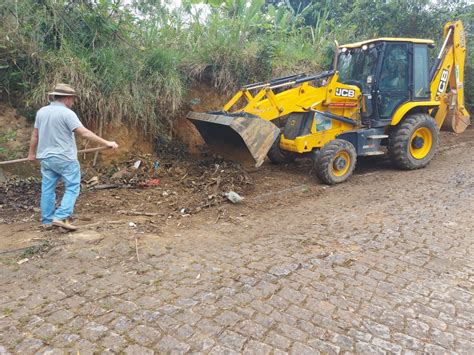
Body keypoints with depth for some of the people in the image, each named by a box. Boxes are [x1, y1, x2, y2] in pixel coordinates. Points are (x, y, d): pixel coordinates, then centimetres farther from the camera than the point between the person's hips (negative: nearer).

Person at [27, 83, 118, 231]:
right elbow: (84, 133, -20)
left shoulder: (41, 112, 7)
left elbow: (35, 134, 14)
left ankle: (47, 220, 19)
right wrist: (106, 143, -18)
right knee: (72, 188, 3)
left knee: (47, 189, 12)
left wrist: (32, 153, 25)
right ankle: (61, 217, -6)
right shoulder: (67, 113, -13)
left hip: (45, 157, 7)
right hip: (65, 158, -7)